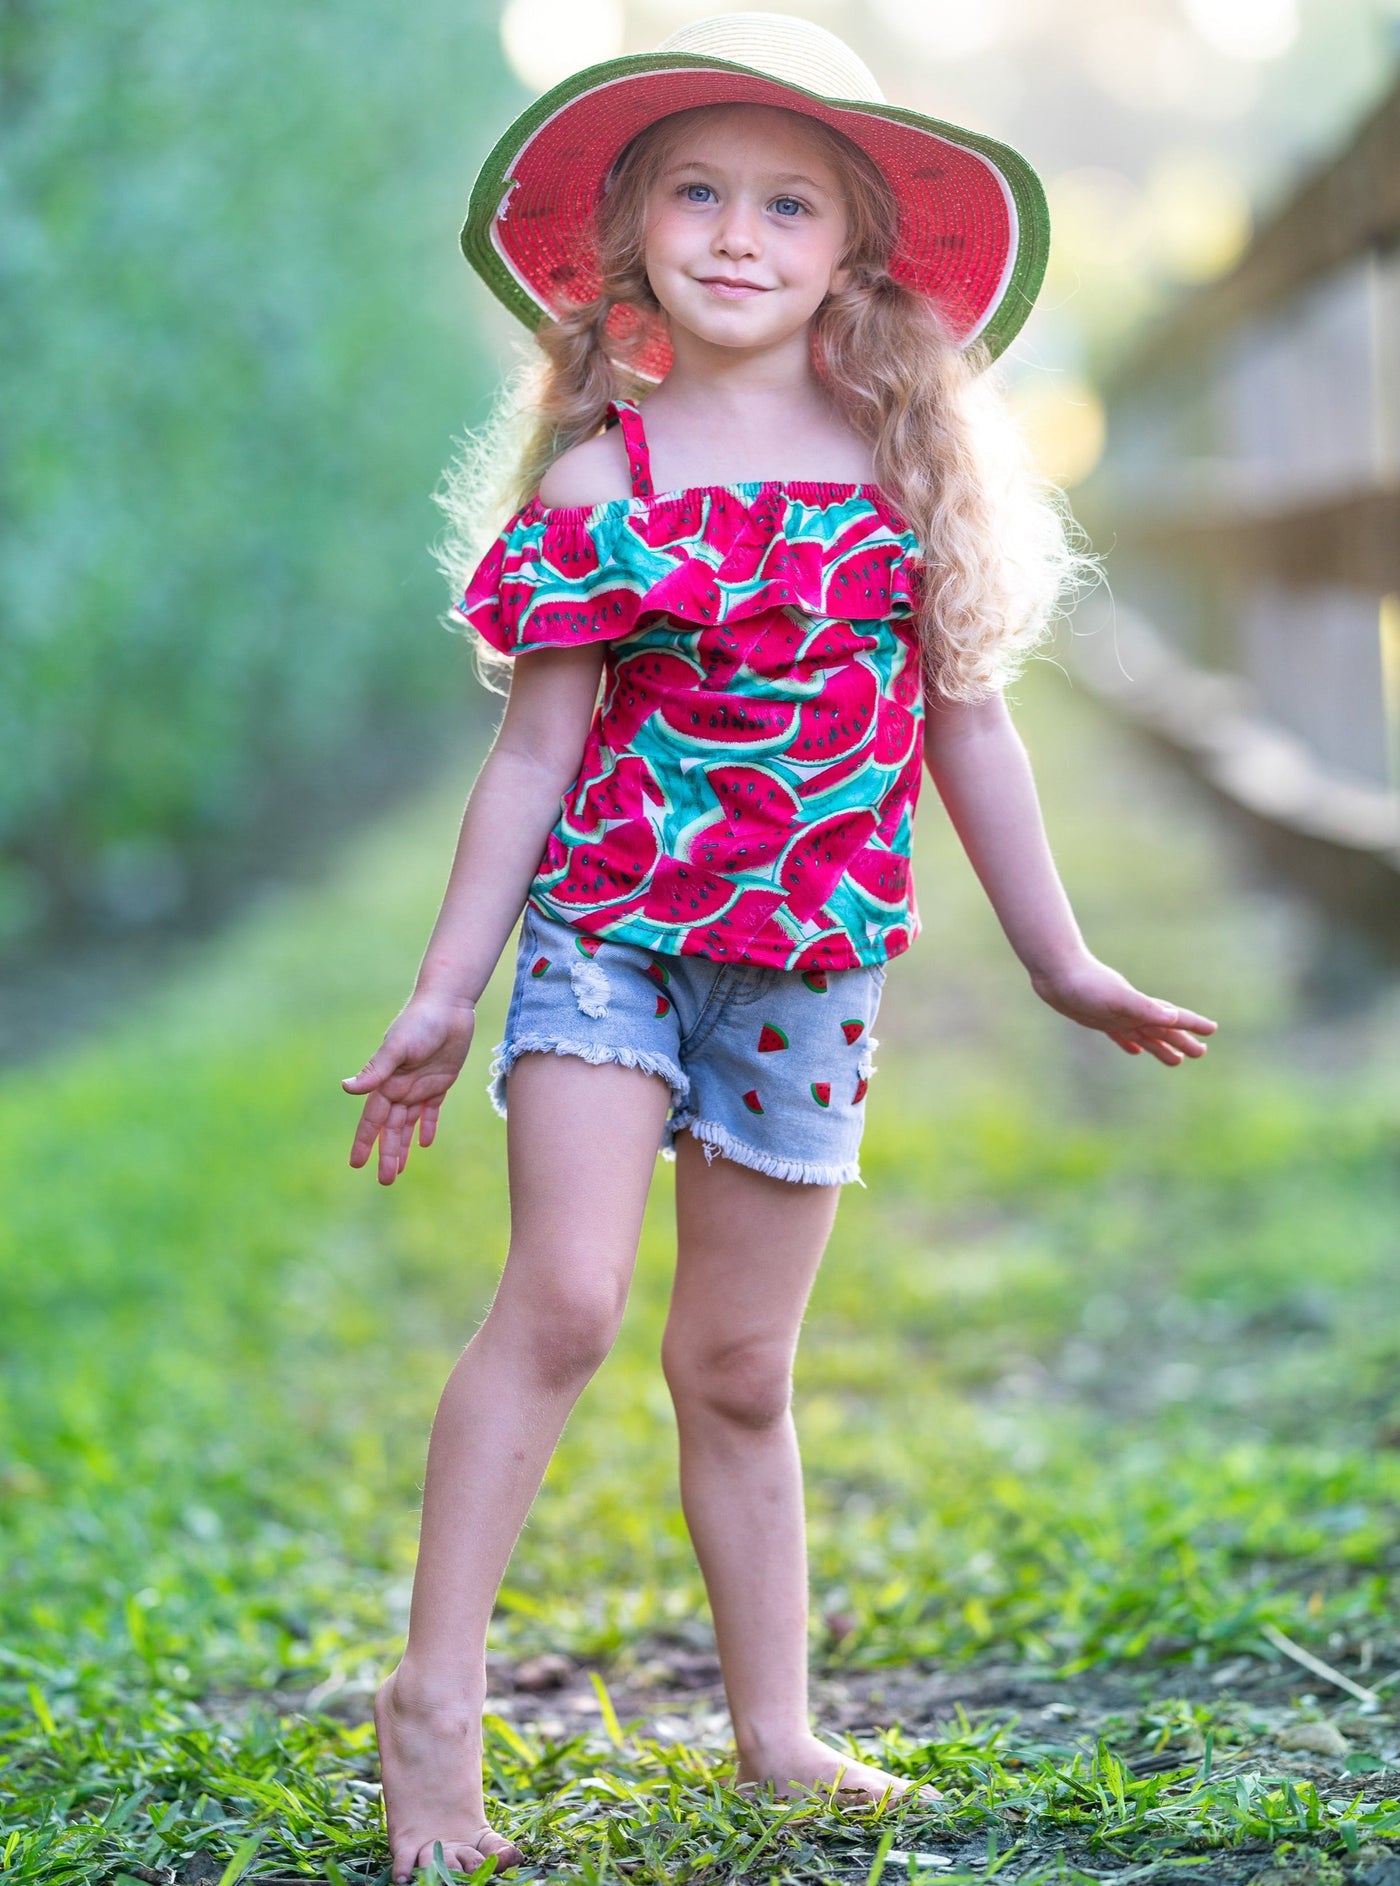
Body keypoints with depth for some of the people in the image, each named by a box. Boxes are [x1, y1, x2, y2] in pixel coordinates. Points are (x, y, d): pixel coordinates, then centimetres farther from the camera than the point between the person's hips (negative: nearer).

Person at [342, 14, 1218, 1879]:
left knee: (737, 1368, 9)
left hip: (809, 960, 2)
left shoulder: (911, 462, 3)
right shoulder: (602, 479, -2)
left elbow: (967, 723, 10)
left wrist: (1063, 966, 14)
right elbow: (535, 749, 1)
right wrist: (441, 997, 1)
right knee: (561, 1299, -18)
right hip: (609, 930, -2)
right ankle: (435, 1704, -10)